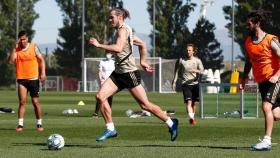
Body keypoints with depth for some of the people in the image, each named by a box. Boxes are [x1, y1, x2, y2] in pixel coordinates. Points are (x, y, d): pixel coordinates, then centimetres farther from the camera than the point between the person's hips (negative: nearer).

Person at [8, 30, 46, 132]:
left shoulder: (34, 47, 0)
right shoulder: (16, 49, 2)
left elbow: (41, 60, 1)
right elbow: (10, 61, -11)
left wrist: (43, 73, -11)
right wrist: (15, 48, -14)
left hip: (33, 79, 0)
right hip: (21, 79, 0)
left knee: (35, 102, 4)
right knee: (22, 101, -9)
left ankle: (39, 124, 14)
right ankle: (20, 124, -8)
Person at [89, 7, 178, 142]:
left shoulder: (123, 30, -13)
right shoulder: (124, 31, 15)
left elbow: (118, 48, -31)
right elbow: (142, 44, 24)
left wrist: (99, 45, -27)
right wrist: (142, 61, 24)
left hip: (129, 73, -9)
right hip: (118, 73, 9)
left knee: (145, 105, -3)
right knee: (100, 96, -7)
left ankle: (171, 123, 12)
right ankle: (110, 129, -2)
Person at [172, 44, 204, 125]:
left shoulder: (197, 60, 2)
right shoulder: (181, 60, 0)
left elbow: (202, 71, -3)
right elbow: (176, 71, 11)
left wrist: (197, 71, -25)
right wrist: (174, 82, 8)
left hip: (195, 83, 2)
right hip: (185, 84, -2)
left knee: (193, 102, 10)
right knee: (188, 101, -17)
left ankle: (192, 117, 26)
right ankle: (191, 117, -30)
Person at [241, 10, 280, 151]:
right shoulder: (248, 42, 7)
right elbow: (248, 61, 21)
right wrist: (244, 78, 14)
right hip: (261, 81, 7)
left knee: (266, 106, -21)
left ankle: (267, 141, -20)